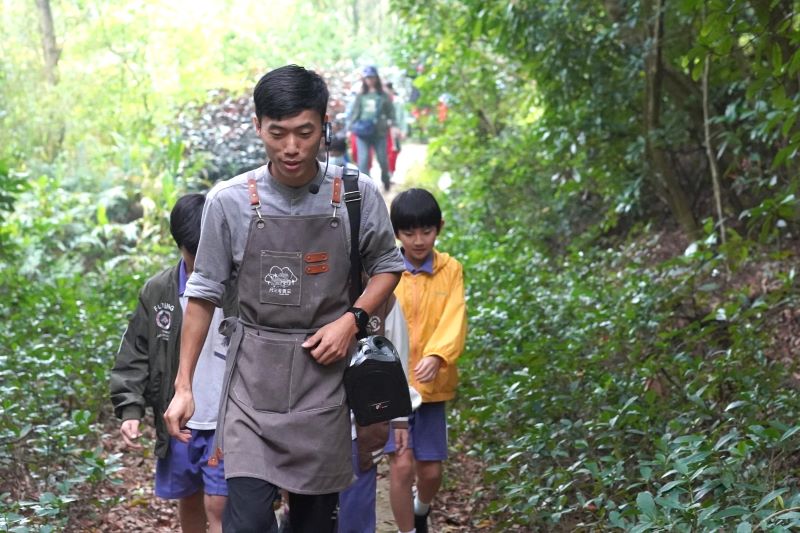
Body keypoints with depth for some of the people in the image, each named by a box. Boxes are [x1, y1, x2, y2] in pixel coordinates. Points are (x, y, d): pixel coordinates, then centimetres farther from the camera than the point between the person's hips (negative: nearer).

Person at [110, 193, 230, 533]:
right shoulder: (158, 292, 1)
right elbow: (135, 355, 5)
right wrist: (130, 410, -6)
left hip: (228, 424, -4)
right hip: (180, 421, 4)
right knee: (189, 501, 18)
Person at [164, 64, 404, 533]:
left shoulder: (357, 195, -4)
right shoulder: (229, 201, -6)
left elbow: (387, 266, 12)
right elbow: (204, 293, 4)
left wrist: (353, 318, -6)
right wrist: (184, 385, 4)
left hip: (323, 376, 1)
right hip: (254, 376, -1)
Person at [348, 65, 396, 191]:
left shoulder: (383, 96, 4)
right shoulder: (361, 96, 9)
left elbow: (391, 112, 4)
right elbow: (353, 112, 11)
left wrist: (389, 122, -11)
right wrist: (352, 126, 0)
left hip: (379, 132, -1)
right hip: (363, 133, 1)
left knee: (382, 159, 8)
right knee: (363, 160, -10)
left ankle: (386, 179, 36)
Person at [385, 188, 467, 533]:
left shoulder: (450, 270, 1)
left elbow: (454, 320, -11)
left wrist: (436, 357, -31)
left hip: (432, 385, 2)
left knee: (430, 470, 9)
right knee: (402, 464, -10)